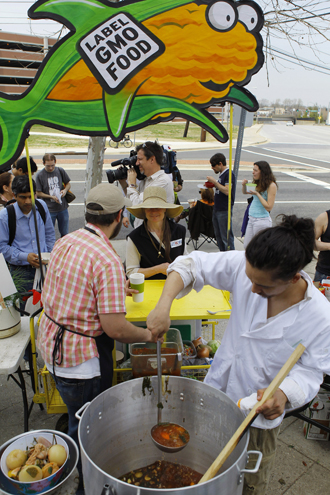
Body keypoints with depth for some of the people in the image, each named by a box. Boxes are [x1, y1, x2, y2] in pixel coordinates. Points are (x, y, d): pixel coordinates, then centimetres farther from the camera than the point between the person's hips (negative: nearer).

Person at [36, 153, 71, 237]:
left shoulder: (60, 171, 1)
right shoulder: (40, 175, -7)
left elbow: (68, 184, 13)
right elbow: (38, 193, -3)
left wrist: (65, 190, -8)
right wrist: (51, 197, -16)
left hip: (63, 208, 3)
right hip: (49, 210, -2)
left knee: (65, 234, 12)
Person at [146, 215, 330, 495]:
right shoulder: (244, 266, -23)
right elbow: (192, 265, -20)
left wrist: (284, 394, -36)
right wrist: (164, 305, -34)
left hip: (260, 412, -2)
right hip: (219, 390, 2)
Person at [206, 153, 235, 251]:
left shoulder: (229, 174, -14)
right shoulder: (221, 174, 14)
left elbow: (227, 191, -25)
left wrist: (214, 181, -19)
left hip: (225, 210, -10)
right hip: (217, 209, 10)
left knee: (226, 237, -4)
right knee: (218, 235, 16)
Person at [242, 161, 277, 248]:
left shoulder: (271, 185, -13)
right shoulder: (257, 183, 9)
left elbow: (269, 207, -19)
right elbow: (245, 192, 25)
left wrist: (257, 194, -18)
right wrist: (244, 185, 3)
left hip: (262, 220, -8)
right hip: (251, 218, 8)